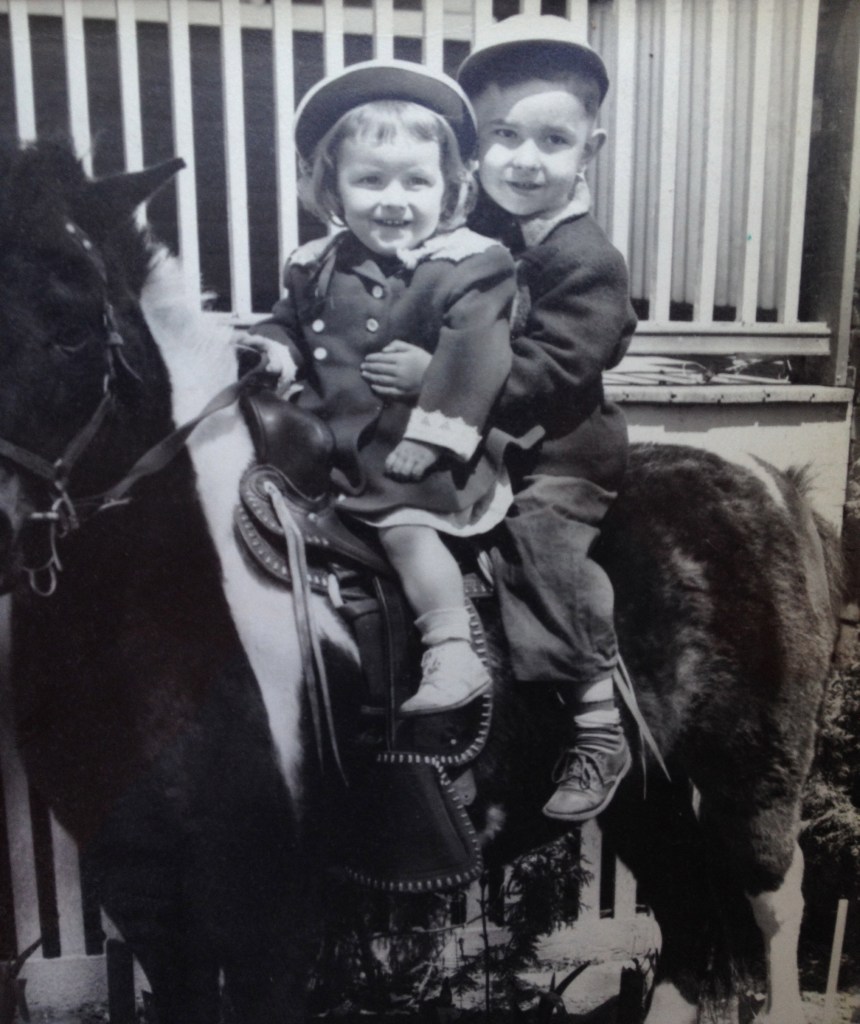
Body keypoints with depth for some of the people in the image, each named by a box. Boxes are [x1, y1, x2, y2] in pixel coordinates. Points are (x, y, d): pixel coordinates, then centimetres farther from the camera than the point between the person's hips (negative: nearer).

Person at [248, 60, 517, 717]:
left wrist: (433, 429, -26)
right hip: (330, 436, 7)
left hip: (411, 450, -7)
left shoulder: (468, 266, -11)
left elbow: (471, 352, -20)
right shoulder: (320, 265, 8)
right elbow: (289, 319, 21)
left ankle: (453, 653, -12)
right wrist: (278, 349, -3)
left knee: (405, 523, -21)